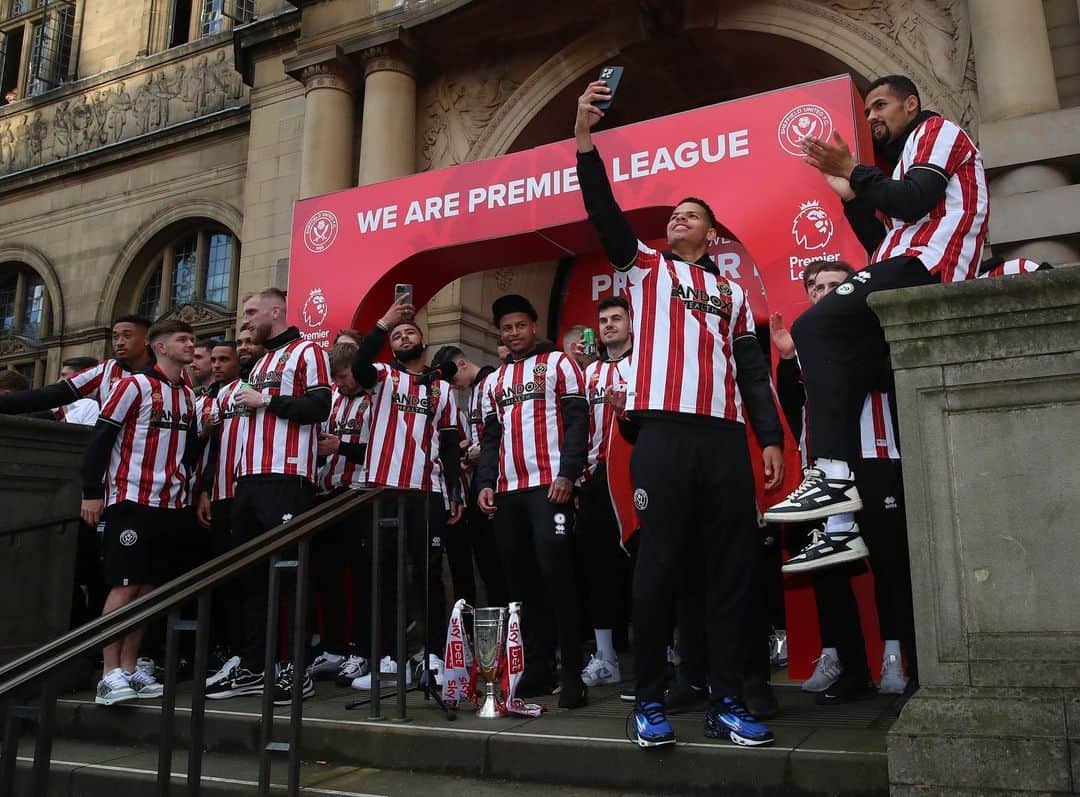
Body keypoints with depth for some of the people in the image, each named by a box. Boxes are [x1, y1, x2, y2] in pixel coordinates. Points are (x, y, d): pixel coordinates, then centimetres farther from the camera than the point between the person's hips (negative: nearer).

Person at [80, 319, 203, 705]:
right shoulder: (135, 385, -6)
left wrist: (204, 431, 0)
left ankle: (129, 669, 16)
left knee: (148, 587, 8)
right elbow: (100, 438, -10)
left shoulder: (188, 395, 14)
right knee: (125, 586, -7)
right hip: (132, 499, -7)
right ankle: (110, 674, -1)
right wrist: (92, 492, -13)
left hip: (171, 503, 7)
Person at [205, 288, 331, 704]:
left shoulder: (306, 352, 0)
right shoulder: (260, 363, 26)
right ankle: (251, 668, 15)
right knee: (250, 573, 8)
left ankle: (297, 670, -1)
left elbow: (319, 407, -13)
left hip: (286, 478, -9)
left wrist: (266, 400, -10)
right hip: (250, 478, 9)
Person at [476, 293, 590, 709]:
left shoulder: (558, 363, 6)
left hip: (550, 486, -5)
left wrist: (567, 475, -15)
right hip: (507, 491, 6)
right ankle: (538, 670, 12)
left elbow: (577, 421, -3)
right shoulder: (494, 380, 22)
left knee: (555, 577, -10)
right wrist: (486, 483, 6)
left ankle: (572, 673, -5)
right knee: (522, 580, 5)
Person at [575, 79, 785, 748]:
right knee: (660, 565, -5)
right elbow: (605, 212, 3)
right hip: (665, 432, -3)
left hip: (726, 439, 3)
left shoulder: (733, 294, 24)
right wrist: (585, 137, -8)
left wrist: (772, 438, 5)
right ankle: (651, 702, 4)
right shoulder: (645, 266, 18)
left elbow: (753, 372, 17)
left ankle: (728, 703, 8)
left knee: (730, 568, 1)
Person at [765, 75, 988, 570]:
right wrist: (851, 196, 20)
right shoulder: (910, 157, 35)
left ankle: (834, 477, -32)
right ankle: (841, 530, -8)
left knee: (814, 328, -25)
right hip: (906, 274, 9)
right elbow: (881, 242, 26)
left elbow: (915, 200, -11)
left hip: (923, 266, -9)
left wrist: (854, 171, -3)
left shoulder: (936, 130, 9)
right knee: (840, 369, -3)